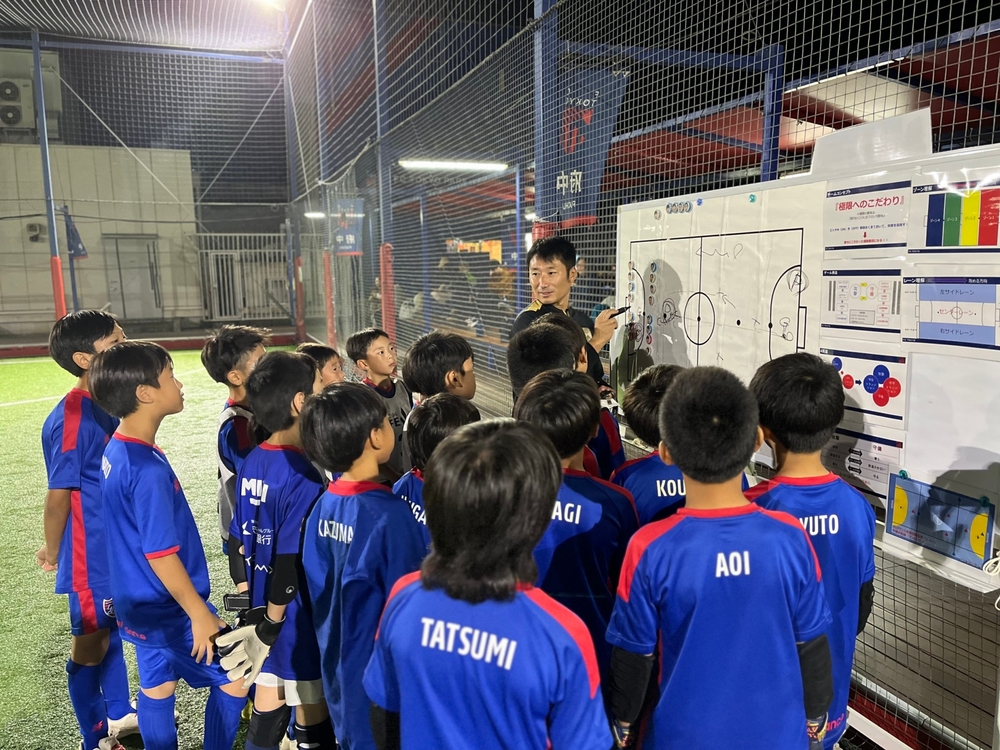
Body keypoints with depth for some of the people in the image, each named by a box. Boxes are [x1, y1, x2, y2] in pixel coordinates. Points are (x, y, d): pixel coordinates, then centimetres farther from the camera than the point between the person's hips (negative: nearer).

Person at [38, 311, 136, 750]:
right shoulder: (70, 419, -25)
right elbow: (59, 495, -16)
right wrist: (53, 553, -5)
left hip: (123, 546, 8)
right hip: (93, 553, -8)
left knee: (111, 630, 23)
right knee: (90, 640, 11)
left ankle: (119, 714, 43)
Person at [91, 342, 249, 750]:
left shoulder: (116, 451, 0)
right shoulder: (147, 468, -29)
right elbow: (160, 554, -26)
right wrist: (200, 614, -17)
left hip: (142, 602, 9)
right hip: (170, 608, -9)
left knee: (157, 685, 20)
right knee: (236, 679, 6)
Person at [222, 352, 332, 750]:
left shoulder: (251, 463, 0)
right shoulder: (303, 479, -24)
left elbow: (238, 541, 7)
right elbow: (290, 564, -24)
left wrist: (252, 607, 15)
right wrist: (269, 626, -13)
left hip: (263, 611, 8)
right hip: (300, 620, -7)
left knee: (268, 711, 21)